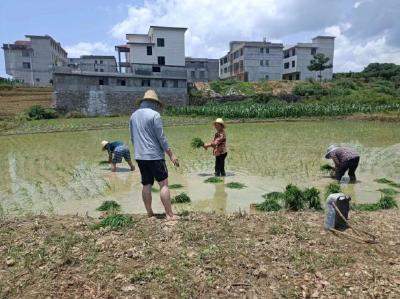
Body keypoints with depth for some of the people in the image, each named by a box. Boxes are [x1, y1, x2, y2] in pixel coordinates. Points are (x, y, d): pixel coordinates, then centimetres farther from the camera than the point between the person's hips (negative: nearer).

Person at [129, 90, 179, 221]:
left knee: (146, 185, 12)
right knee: (163, 184, -4)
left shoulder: (133, 115, 12)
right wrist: (171, 154, -7)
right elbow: (161, 137, -12)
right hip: (154, 155, -7)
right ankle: (169, 214, -3)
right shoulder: (154, 114, -10)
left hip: (140, 156, 7)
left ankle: (149, 213, 17)